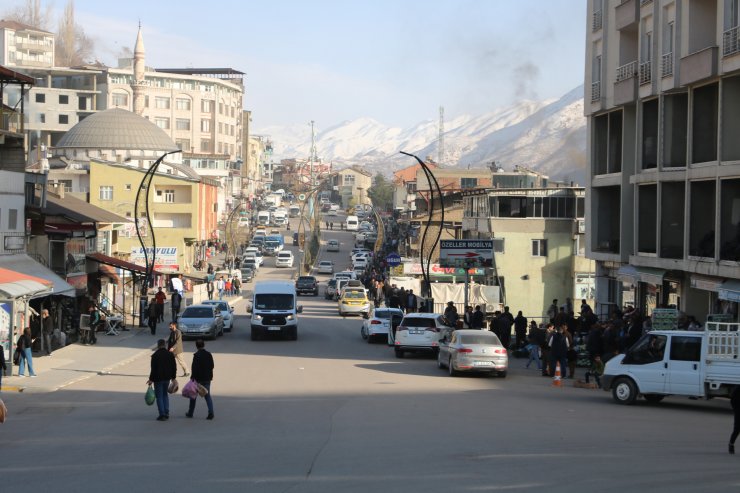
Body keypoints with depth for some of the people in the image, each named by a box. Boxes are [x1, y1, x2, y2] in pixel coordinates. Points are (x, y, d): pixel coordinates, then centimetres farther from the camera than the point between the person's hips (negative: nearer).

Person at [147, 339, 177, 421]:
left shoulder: (155, 355, -14)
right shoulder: (170, 354, 3)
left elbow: (153, 368, -14)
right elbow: (174, 367, 8)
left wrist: (151, 379, -8)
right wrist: (173, 377, 17)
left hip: (158, 378, -6)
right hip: (167, 378, 6)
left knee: (159, 396, 1)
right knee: (165, 394, 19)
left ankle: (162, 414, -3)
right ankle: (166, 413, 16)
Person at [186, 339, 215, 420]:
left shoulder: (196, 355, -14)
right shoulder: (209, 355, 3)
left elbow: (194, 367, -17)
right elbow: (211, 366, 10)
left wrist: (193, 377, -11)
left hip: (198, 378, -4)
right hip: (207, 378, 4)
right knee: (207, 395, 7)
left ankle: (190, 413, 20)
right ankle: (211, 412, -9)